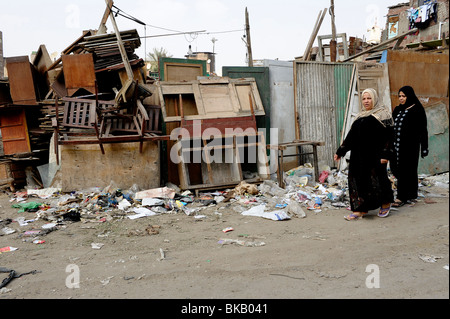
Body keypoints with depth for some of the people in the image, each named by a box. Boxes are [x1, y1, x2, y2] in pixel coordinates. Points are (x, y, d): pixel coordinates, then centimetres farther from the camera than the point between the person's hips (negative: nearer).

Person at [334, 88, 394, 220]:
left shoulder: (383, 114, -1)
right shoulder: (360, 116, 18)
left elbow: (388, 135, -9)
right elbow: (351, 135, 18)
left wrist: (385, 154, -19)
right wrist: (340, 151, 15)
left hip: (375, 155, -6)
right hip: (359, 155, 6)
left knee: (377, 178, -1)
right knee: (357, 179, 2)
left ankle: (386, 204, 22)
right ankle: (359, 209, 7)